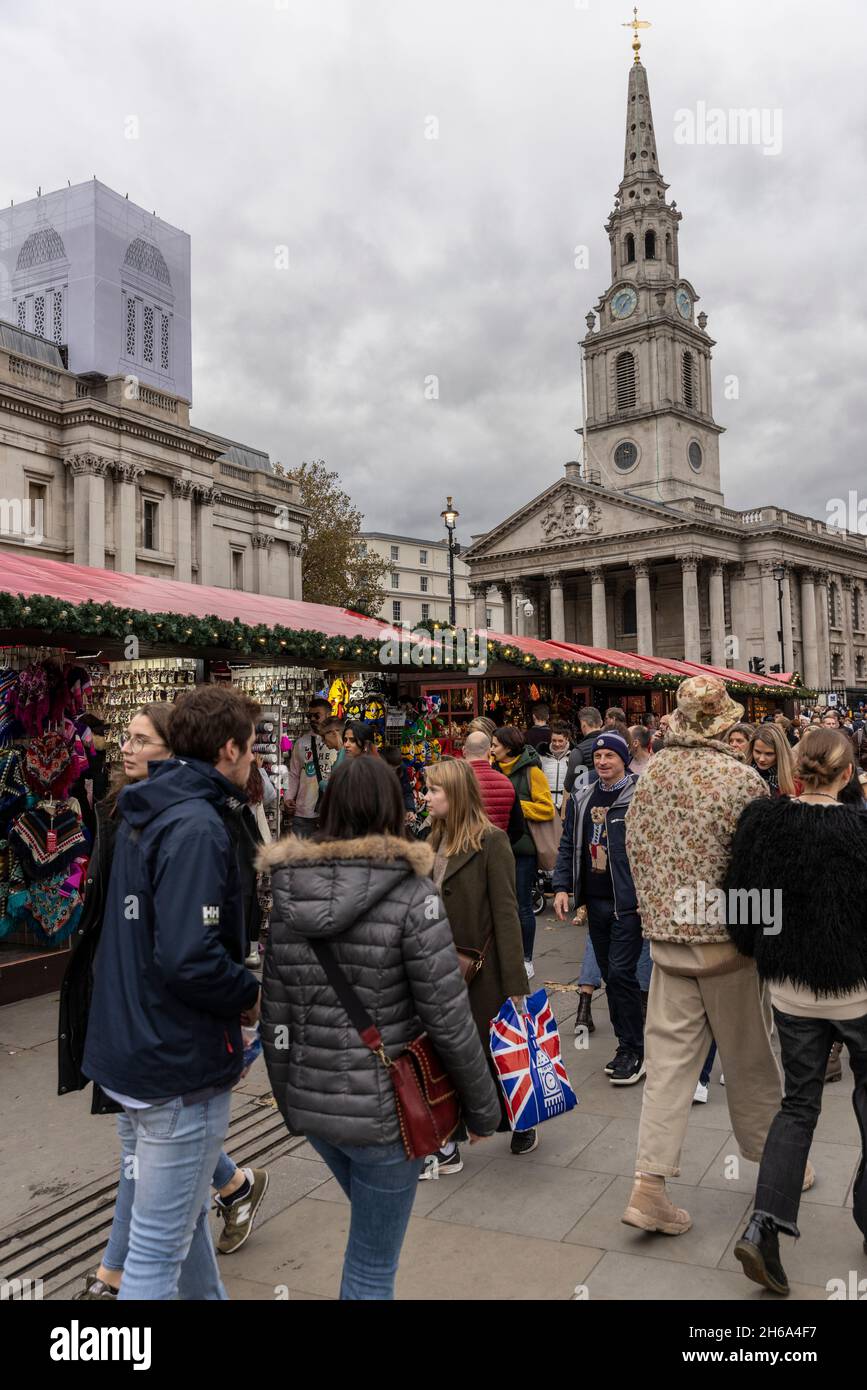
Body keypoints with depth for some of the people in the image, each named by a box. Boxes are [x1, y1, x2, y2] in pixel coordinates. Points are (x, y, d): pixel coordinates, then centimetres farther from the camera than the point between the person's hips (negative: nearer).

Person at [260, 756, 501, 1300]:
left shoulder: (286, 893, -3)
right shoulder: (411, 895, -17)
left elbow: (276, 1019, 1)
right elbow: (449, 1021, -15)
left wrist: (289, 1101, 15)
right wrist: (483, 1108, -1)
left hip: (312, 1102, 5)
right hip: (386, 1107, -5)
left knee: (373, 1230, 30)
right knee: (372, 1266, 13)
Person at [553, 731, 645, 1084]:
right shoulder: (581, 799, 10)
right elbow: (568, 846, 14)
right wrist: (562, 887, 6)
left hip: (629, 902, -6)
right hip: (595, 902, 6)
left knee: (621, 972, -9)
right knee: (610, 974, 12)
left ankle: (633, 1051, 4)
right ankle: (628, 1044, 24)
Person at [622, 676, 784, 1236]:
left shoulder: (651, 773, 0)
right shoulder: (742, 779, -15)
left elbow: (634, 847, 8)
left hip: (666, 935, 4)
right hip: (727, 937, -4)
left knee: (670, 1058, 8)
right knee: (748, 1057, 14)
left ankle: (650, 1184, 6)